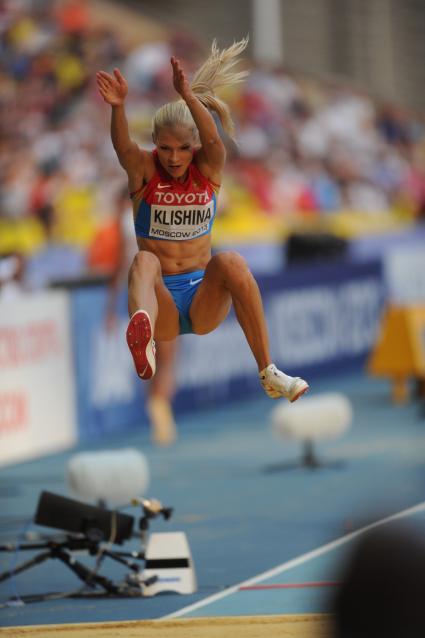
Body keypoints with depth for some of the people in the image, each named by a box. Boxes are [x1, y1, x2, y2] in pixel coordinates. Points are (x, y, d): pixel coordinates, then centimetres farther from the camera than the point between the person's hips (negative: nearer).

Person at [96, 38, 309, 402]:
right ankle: (143, 340, -68)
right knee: (144, 262, -33)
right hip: (162, 304, -1)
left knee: (231, 262, -30)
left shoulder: (208, 169, 2)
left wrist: (188, 96, -40)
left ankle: (268, 372, -31)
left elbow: (213, 139, -21)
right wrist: (118, 107, -45)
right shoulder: (144, 169, 0)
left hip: (204, 303, 1)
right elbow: (123, 146, -23)